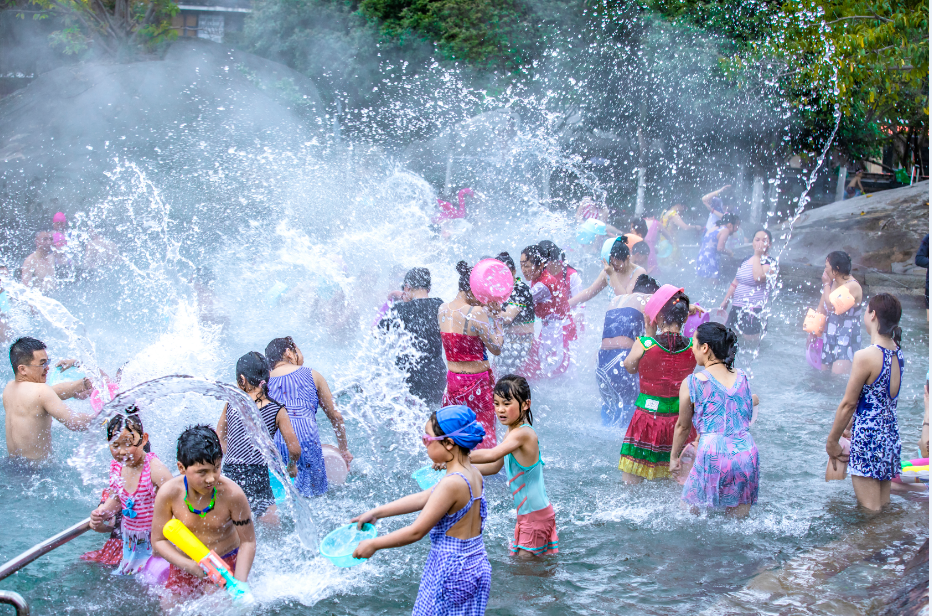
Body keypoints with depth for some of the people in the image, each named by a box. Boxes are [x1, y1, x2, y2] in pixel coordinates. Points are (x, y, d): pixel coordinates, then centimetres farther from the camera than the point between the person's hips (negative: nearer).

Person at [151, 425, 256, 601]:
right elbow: (158, 540, -8)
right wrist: (190, 566, -23)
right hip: (185, 565, 3)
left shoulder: (232, 494, -24)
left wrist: (239, 582, -25)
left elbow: (248, 541, -13)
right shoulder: (168, 494, -19)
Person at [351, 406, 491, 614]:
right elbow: (422, 499, 11)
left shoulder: (452, 484, -24)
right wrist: (376, 512, 15)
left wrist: (373, 544, -6)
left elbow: (416, 531, -19)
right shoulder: (474, 474, 2)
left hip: (450, 571, -8)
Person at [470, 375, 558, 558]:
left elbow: (492, 455, -36)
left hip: (536, 514, -10)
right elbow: (495, 467, 18)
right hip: (526, 513, 10)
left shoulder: (522, 433, -22)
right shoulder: (513, 432, 10)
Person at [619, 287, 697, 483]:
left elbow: (629, 366, 6)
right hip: (681, 421, 3)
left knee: (629, 488, 7)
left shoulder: (645, 344, -15)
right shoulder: (692, 347, -7)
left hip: (648, 419, -3)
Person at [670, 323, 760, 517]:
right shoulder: (743, 379, 14)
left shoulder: (692, 383, 0)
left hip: (713, 456, -4)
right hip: (747, 454, 5)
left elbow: (683, 427, 11)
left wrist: (674, 456, 29)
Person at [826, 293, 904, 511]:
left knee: (869, 512, -2)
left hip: (868, 437, -8)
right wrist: (852, 423, 20)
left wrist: (832, 440, -2)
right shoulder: (898, 353, 5)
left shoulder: (866, 356, -18)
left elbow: (848, 404, -12)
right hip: (891, 435, 8)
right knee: (884, 509, 15)